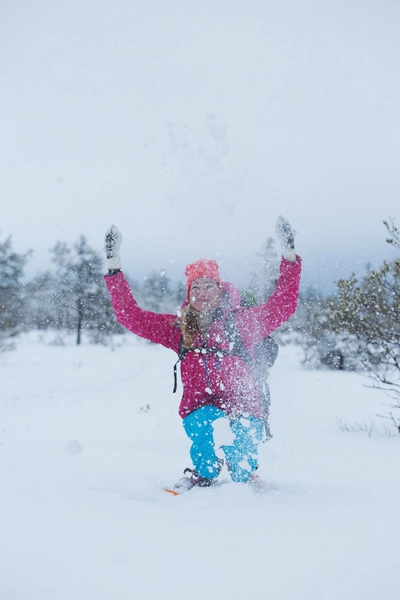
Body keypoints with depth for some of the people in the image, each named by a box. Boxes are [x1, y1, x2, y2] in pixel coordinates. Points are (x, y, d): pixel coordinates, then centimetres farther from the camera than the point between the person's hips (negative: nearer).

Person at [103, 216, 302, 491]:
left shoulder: (242, 322, 6)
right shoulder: (178, 329, 10)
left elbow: (283, 305, 2)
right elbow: (131, 316, 8)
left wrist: (289, 257, -7)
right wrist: (114, 267, 3)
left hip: (243, 410, 0)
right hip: (199, 411, 0)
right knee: (207, 421, -35)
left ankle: (246, 478, 12)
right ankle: (204, 475, -6)